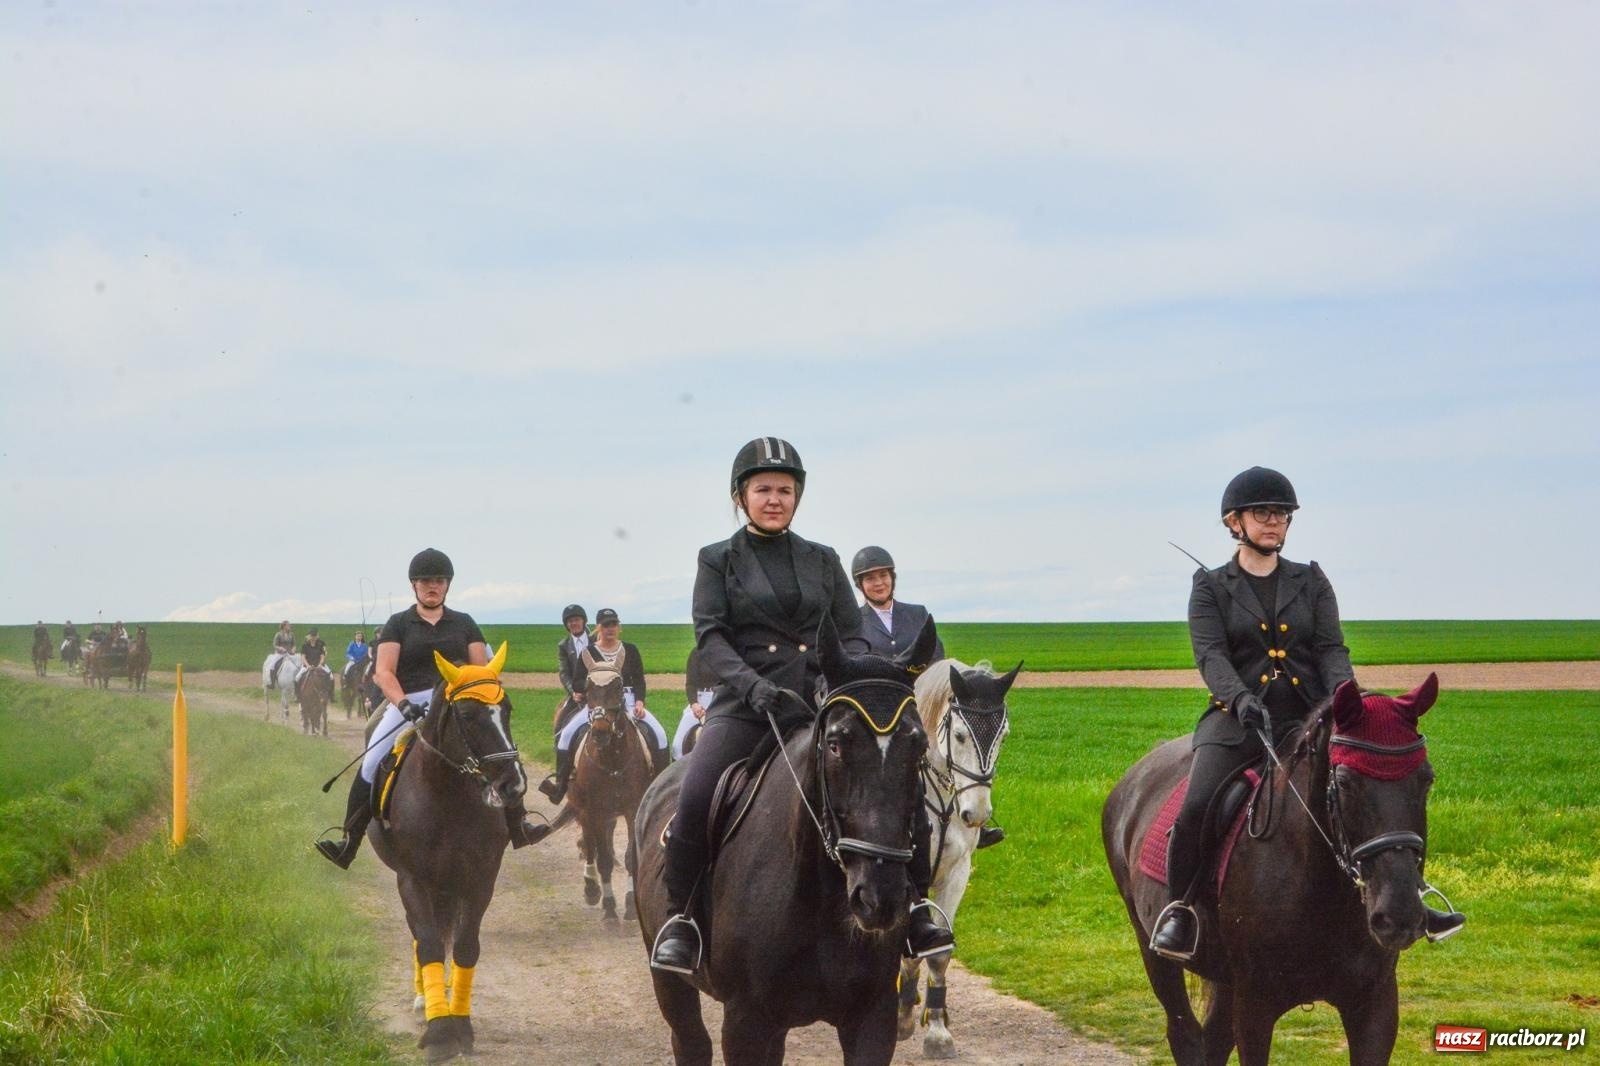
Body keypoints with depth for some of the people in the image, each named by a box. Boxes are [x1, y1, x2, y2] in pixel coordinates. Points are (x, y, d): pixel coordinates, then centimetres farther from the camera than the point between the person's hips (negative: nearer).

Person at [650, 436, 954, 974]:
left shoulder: (823, 561, 17)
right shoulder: (718, 561, 10)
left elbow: (852, 636, 13)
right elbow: (710, 635, -2)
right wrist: (750, 683, -21)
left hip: (821, 702, 3)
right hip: (748, 706, -2)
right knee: (695, 798, -28)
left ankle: (915, 906, -4)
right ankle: (678, 918, -12)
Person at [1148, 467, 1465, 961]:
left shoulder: (1311, 582, 15)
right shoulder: (1211, 586, 8)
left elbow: (1331, 647, 5)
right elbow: (1211, 655, -5)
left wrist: (1343, 690, -18)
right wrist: (1240, 698, -26)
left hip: (1307, 715, 3)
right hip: (1238, 717, -3)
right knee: (1197, 806, -27)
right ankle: (1178, 909, -10)